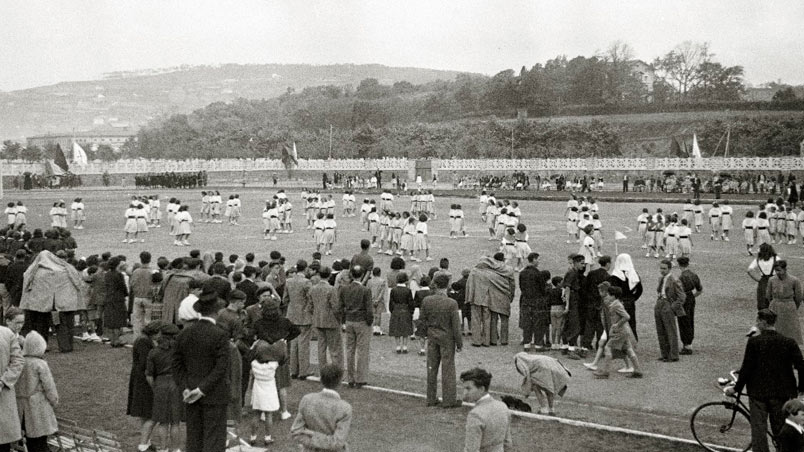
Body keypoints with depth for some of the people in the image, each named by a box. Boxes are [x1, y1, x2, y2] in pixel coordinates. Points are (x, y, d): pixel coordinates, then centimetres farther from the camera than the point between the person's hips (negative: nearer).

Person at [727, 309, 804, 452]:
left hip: (758, 392, -3)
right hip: (782, 392, 3)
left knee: (758, 429, 4)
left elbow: (746, 368, -11)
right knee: (780, 429, 16)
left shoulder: (754, 342, -11)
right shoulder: (789, 342, -3)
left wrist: (736, 388, 0)